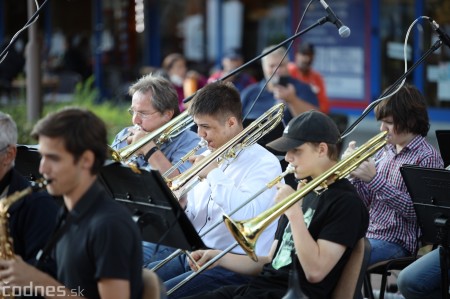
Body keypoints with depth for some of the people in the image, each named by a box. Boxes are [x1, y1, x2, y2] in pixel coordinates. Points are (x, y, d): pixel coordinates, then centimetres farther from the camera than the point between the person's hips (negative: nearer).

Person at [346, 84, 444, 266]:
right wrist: (356, 173, -6)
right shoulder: (385, 152, 12)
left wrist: (375, 179, -21)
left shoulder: (428, 157, -9)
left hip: (396, 242, -7)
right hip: (366, 233, 8)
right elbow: (366, 201, 13)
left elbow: (416, 210, -18)